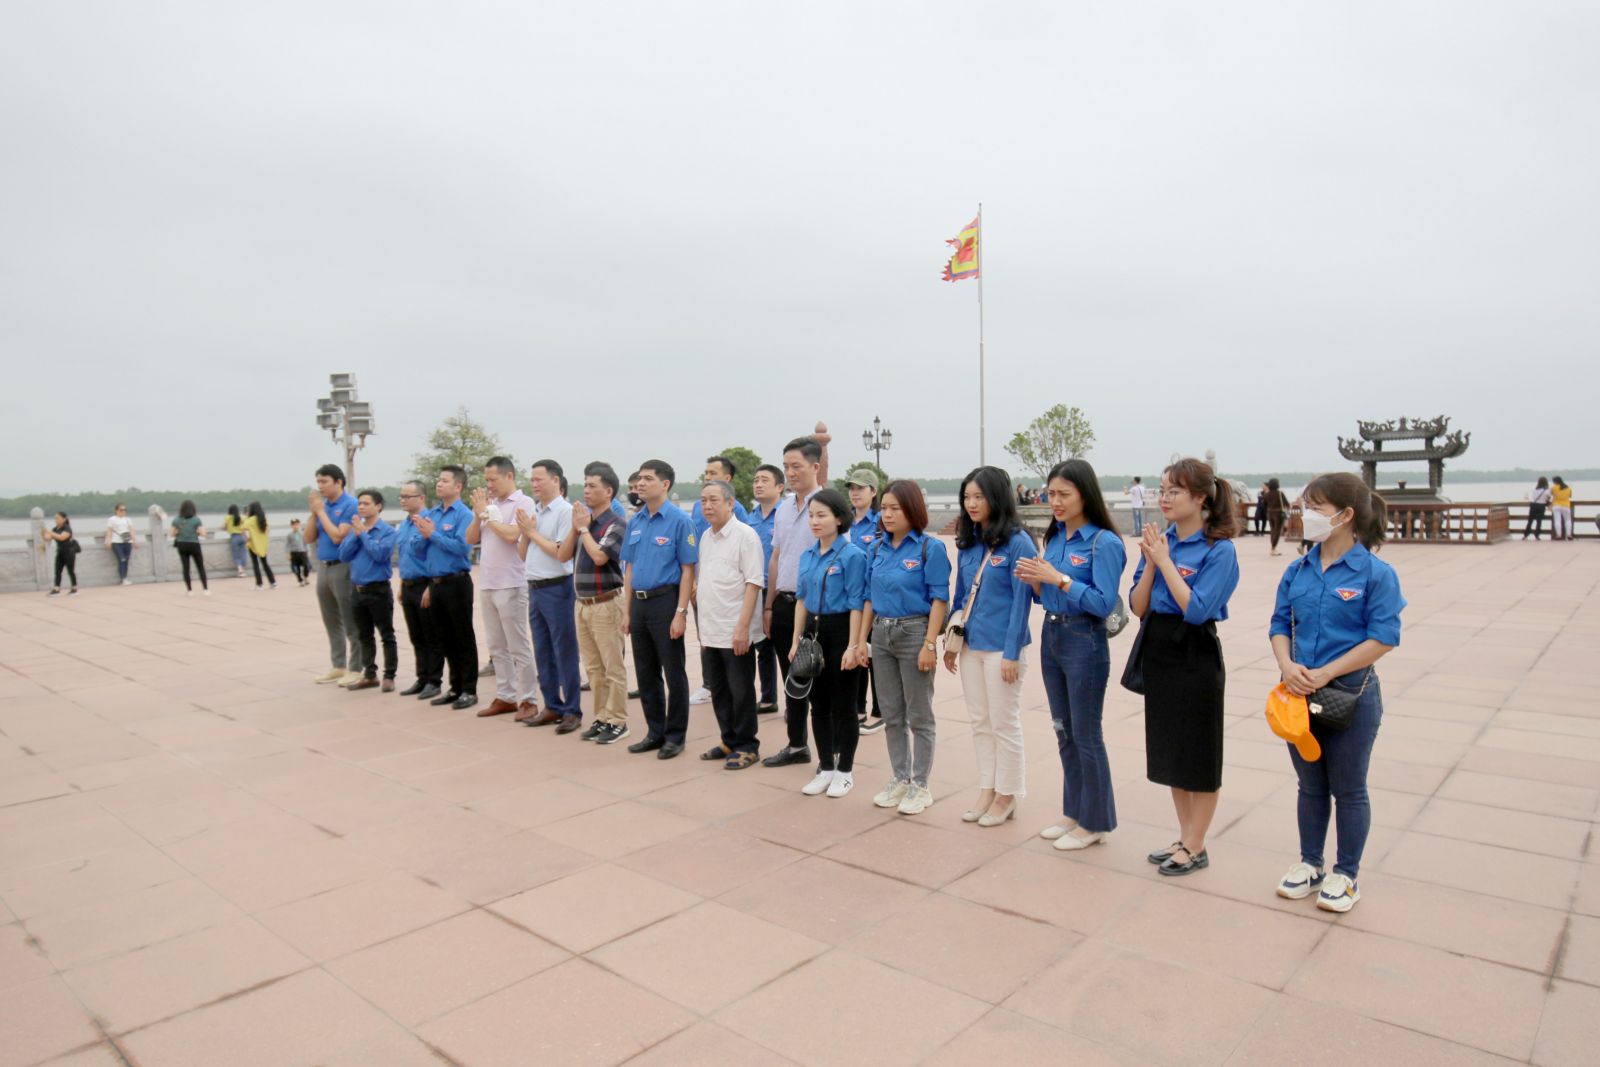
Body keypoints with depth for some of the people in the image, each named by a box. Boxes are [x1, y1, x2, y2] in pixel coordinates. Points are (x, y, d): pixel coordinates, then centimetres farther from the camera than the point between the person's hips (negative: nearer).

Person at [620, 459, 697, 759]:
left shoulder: (679, 520, -9)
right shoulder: (635, 521, 10)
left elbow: (687, 570, -11)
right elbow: (630, 567, 15)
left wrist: (680, 613, -16)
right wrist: (628, 611, 11)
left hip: (665, 601, -6)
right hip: (639, 603, 7)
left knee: (673, 673, 3)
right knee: (646, 673, 13)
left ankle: (675, 736, 15)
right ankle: (655, 732, 26)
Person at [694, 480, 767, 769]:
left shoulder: (745, 535, -11)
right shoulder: (705, 537, 12)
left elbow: (754, 583, -15)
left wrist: (743, 627, -21)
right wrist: (701, 626, 15)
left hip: (735, 632, -7)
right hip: (709, 631, 7)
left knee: (741, 691, 3)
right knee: (718, 690, 15)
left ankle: (746, 746, 16)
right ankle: (729, 741, 28)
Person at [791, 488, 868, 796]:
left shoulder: (852, 555, -12)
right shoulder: (807, 556, 8)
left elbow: (856, 604, -14)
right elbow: (801, 599, 12)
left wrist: (853, 646, -17)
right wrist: (796, 640, 9)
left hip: (840, 632, -6)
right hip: (814, 632, 6)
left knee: (843, 705, 4)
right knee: (819, 704, 12)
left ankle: (845, 771, 18)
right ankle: (825, 768, 25)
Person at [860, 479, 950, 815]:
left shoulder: (930, 547, -10)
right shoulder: (879, 548, 7)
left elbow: (939, 599, -13)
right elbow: (870, 597, 11)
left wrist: (929, 645, -18)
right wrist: (863, 639, 7)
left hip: (914, 632, -6)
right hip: (882, 634, 6)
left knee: (919, 715, 5)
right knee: (891, 714, 14)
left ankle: (920, 786, 17)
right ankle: (900, 779, 27)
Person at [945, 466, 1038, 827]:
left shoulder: (1017, 542, -12)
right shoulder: (967, 543, 7)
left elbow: (1021, 601, -14)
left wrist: (1012, 653, -16)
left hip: (1001, 646, -6)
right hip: (971, 644, 6)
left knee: (1004, 723, 6)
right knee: (979, 722, 14)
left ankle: (1007, 795, 21)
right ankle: (987, 789, 27)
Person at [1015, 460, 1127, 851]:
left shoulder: (1104, 543, -14)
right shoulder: (1055, 538, 7)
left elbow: (1104, 604, -20)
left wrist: (1059, 578, -23)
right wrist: (1033, 580, -7)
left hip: (1084, 643, -7)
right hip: (1051, 636, 8)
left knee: (1086, 735, 4)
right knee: (1064, 732, 16)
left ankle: (1095, 822, 19)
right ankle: (1073, 812, 30)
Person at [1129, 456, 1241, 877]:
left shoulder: (1219, 550, -13)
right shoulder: (1159, 541, 3)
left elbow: (1196, 609, -22)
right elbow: (1138, 607, 1)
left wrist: (1165, 561, -19)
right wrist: (1149, 562, -12)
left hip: (1195, 656, -7)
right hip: (1158, 652, 7)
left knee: (1198, 753, 7)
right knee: (1169, 748, 16)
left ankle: (1196, 847, 21)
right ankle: (1185, 837, 31)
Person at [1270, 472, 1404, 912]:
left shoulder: (1376, 573, -12)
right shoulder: (1298, 570, 3)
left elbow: (1383, 637, -16)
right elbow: (1280, 624, 5)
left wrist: (1325, 673, -20)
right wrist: (1288, 665, -14)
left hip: (1351, 694, -4)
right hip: (1299, 692, 5)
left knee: (1348, 789, 10)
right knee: (1310, 785, 17)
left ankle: (1346, 875, 26)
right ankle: (1309, 864, 33)